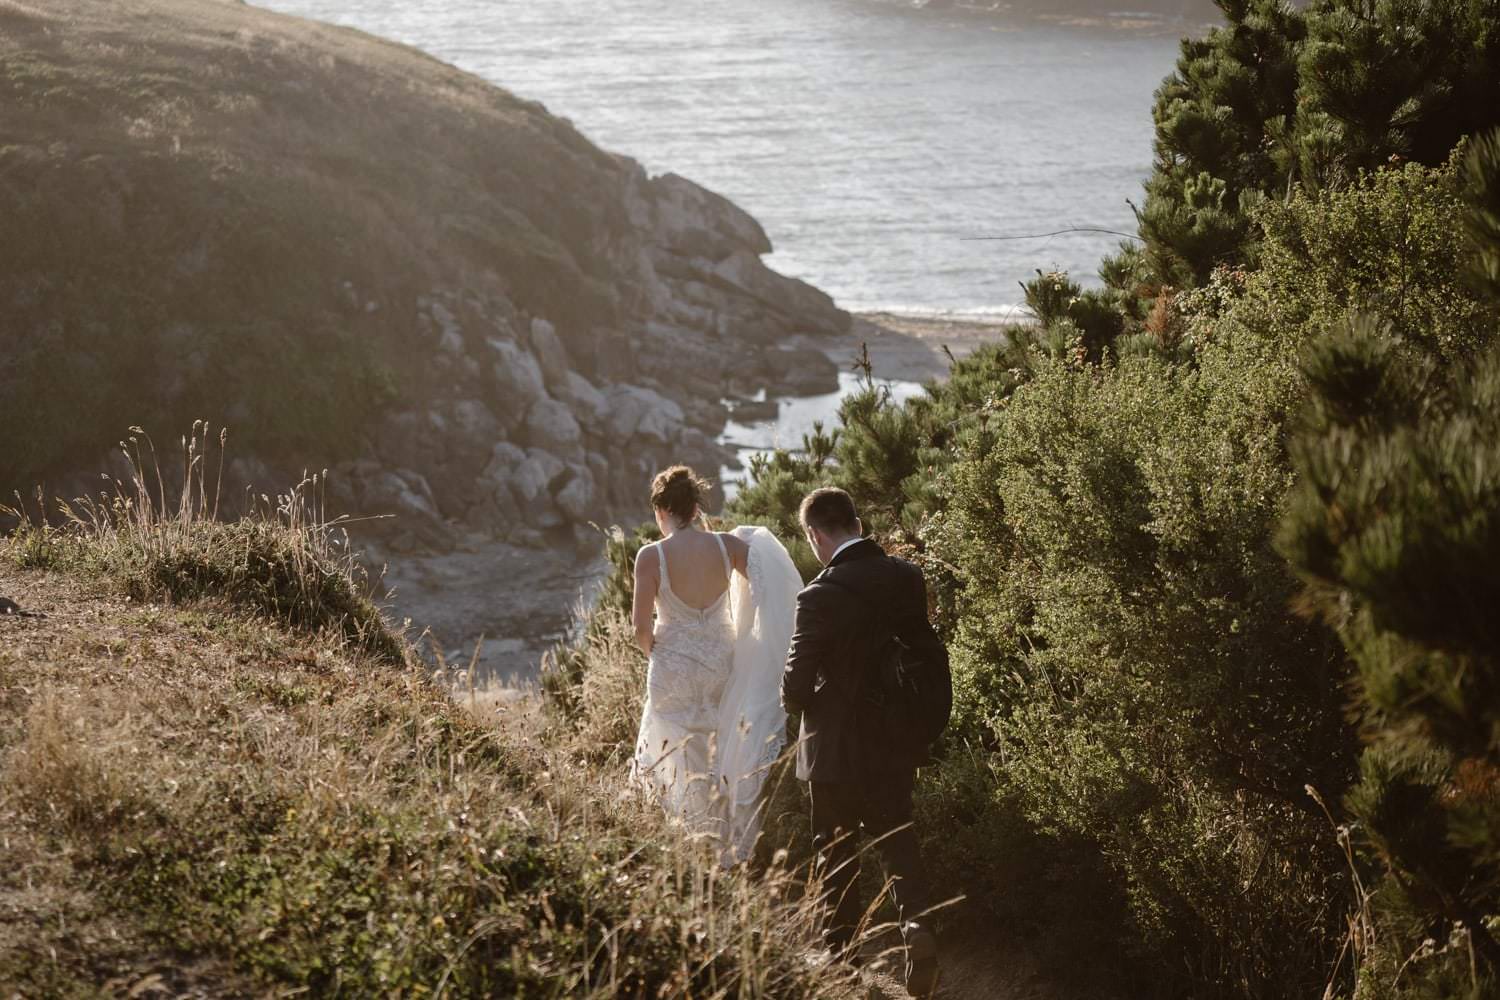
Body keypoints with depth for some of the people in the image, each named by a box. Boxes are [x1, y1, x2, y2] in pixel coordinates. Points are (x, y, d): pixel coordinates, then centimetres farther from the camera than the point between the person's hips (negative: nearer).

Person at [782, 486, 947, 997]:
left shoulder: (821, 596, -22)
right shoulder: (908, 578, -4)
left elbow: (796, 686, -19)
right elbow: (932, 654, 4)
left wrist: (794, 700, 4)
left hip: (837, 748, -4)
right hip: (895, 747, 4)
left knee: (836, 852, 12)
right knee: (897, 838, 15)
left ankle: (840, 947, 19)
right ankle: (917, 923, -7)